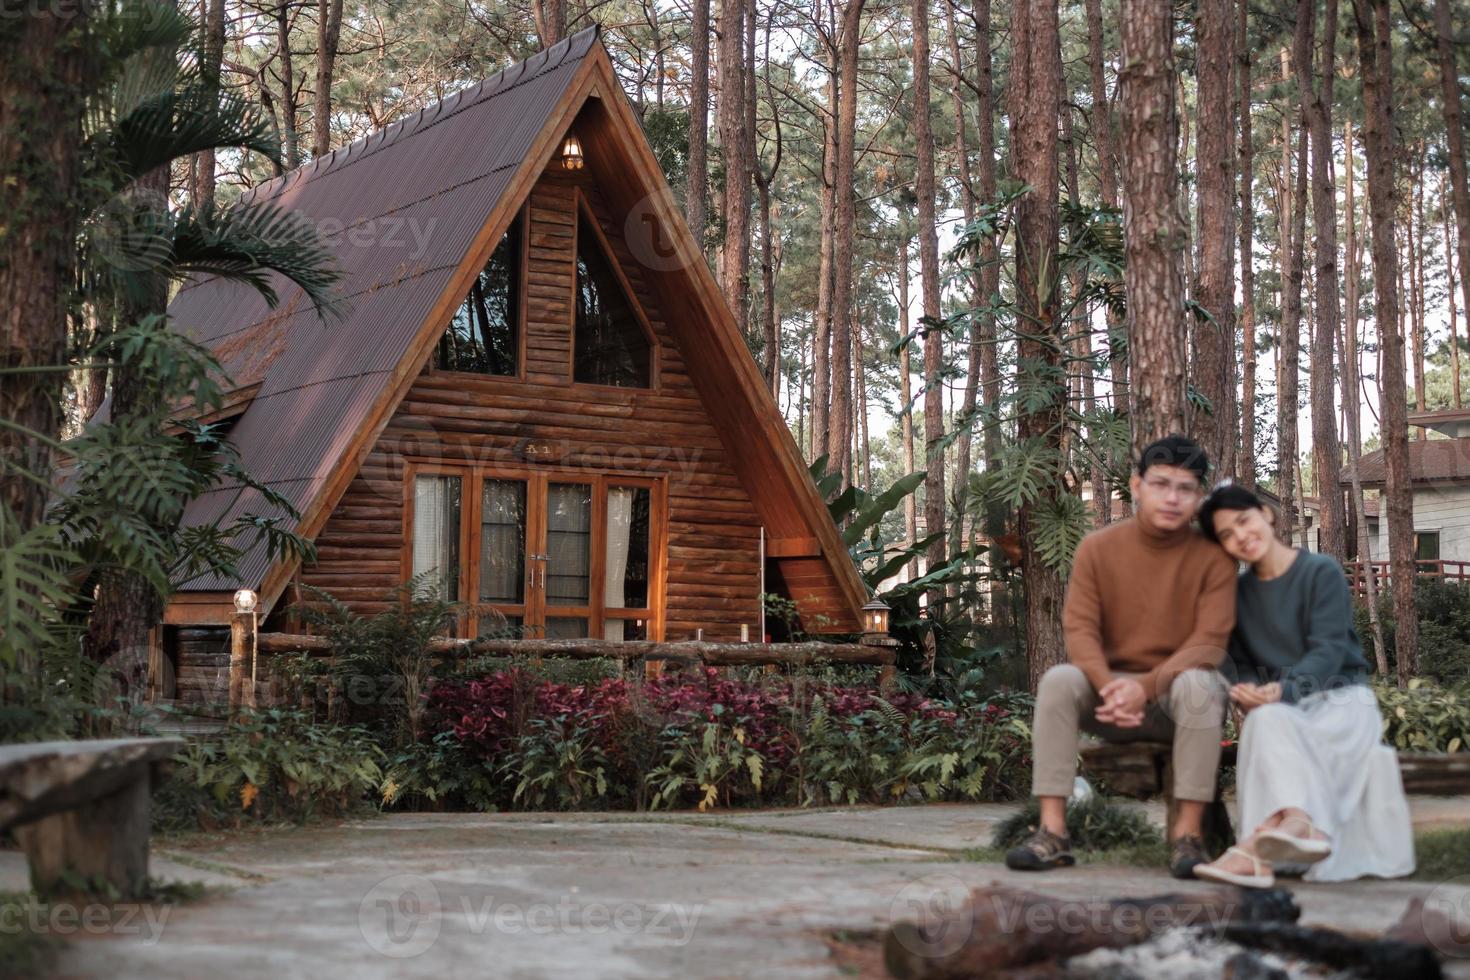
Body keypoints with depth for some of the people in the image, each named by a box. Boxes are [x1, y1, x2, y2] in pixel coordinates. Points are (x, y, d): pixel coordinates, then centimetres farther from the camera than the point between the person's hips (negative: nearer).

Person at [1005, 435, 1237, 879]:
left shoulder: (1212, 559, -6)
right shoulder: (1097, 548, -1)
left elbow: (1209, 643, -14)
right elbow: (1079, 629, -7)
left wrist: (1147, 686, -29)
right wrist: (1109, 686, -27)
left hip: (1176, 692, -2)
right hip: (1111, 684, 2)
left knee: (1197, 684, -36)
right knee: (1059, 680, -28)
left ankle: (1187, 834, -31)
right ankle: (1052, 832, -31)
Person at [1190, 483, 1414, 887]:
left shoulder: (1322, 572, -1)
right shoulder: (1239, 592, 15)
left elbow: (1328, 650, -12)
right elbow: (1238, 661, 12)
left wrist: (1285, 689, -30)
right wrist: (1247, 693, -13)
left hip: (1341, 698, -3)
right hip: (1279, 705, 3)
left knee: (1271, 724, -36)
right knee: (1267, 720, -35)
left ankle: (1259, 848, -57)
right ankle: (1301, 823, -61)